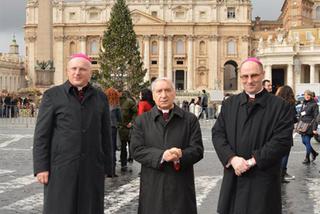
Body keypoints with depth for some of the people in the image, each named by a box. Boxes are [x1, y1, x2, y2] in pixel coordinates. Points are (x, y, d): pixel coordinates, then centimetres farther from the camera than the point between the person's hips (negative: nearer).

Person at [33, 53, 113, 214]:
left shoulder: (100, 98, 9)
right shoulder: (52, 95, 2)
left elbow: (105, 135, 11)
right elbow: (41, 134, -1)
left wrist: (107, 166, 7)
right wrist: (41, 167, -7)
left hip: (92, 168, 2)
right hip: (61, 167, -2)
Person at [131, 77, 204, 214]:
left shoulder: (190, 119, 7)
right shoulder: (141, 121, 8)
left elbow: (197, 149, 0)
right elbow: (136, 150, -2)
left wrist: (181, 155, -22)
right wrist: (161, 155, -18)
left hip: (181, 187, 0)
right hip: (153, 188, 0)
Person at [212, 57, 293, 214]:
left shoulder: (280, 106, -2)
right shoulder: (229, 104, 9)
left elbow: (283, 141, -10)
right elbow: (217, 133, 3)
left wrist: (252, 161, -14)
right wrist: (232, 158, -13)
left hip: (263, 181, -3)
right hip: (233, 178, 3)